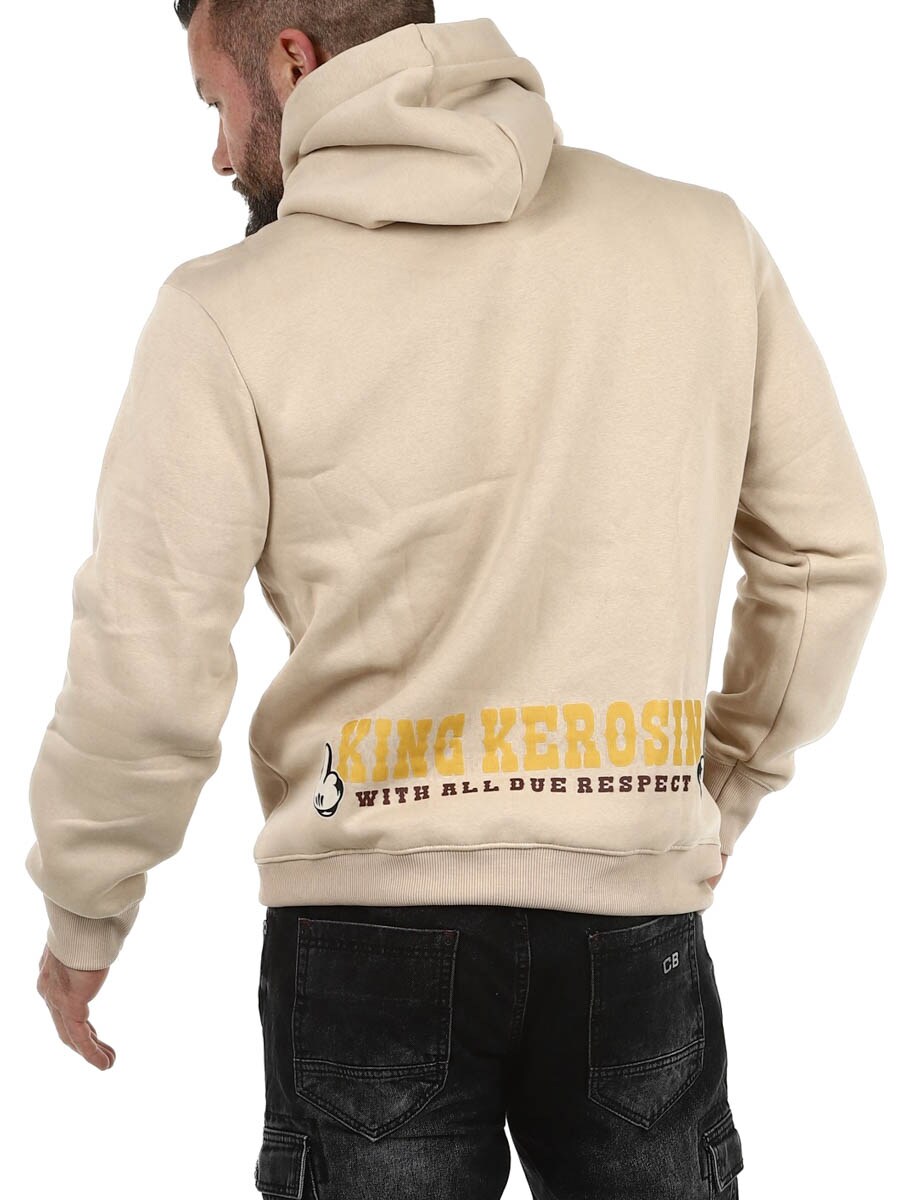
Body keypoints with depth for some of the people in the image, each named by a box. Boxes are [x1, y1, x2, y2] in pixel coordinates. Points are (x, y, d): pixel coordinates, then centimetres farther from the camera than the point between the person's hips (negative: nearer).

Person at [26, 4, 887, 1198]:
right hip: (637, 915, 3)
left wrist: (83, 917, 9)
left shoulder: (228, 312, -9)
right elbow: (830, 554, 7)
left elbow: (144, 674, -7)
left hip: (368, 925, -2)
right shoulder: (704, 239, 1)